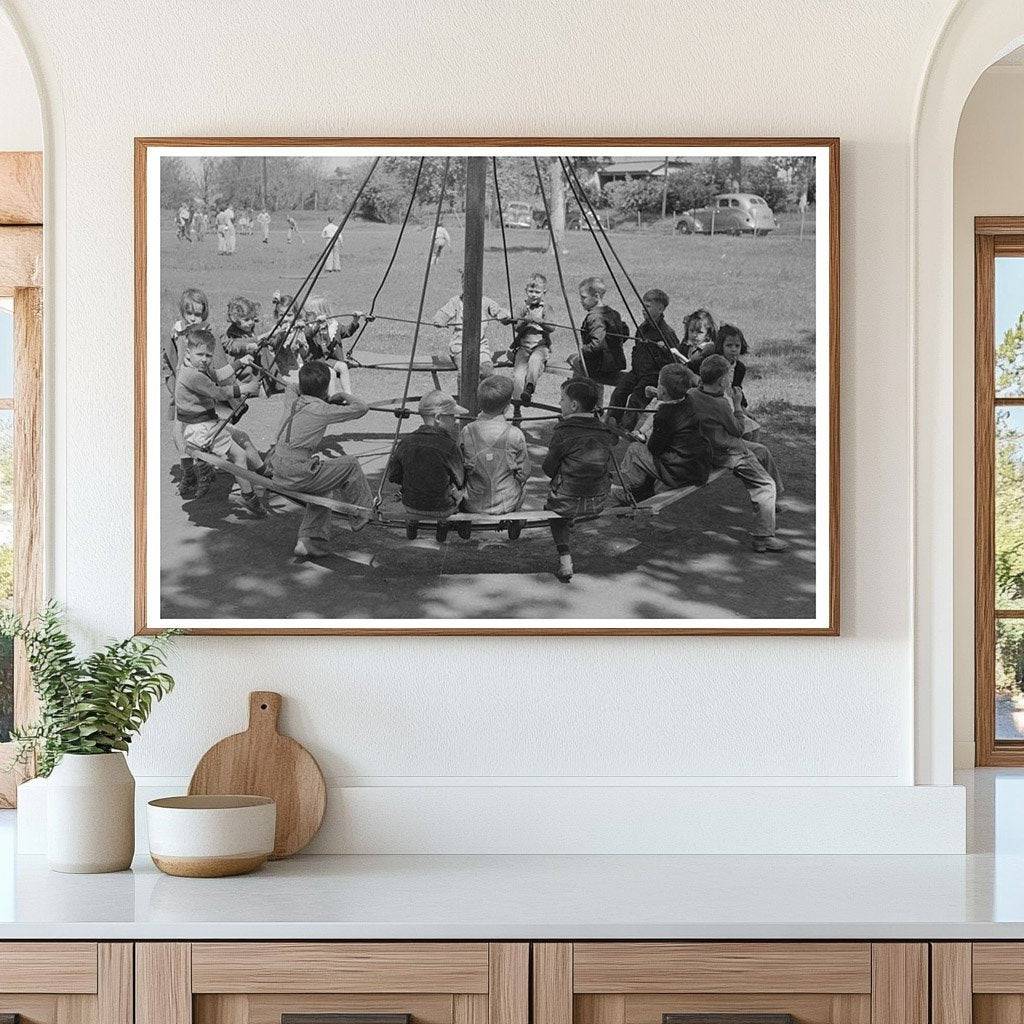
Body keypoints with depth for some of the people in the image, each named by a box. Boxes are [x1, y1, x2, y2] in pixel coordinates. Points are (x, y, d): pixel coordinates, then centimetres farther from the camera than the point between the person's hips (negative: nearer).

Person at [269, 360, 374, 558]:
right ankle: (363, 513, 19)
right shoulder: (322, 410, -10)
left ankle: (311, 541, 25)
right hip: (298, 477, -8)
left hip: (278, 474, 8)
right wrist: (343, 396, 15)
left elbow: (289, 387, 36)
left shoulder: (295, 403, 10)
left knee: (322, 490, 30)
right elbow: (361, 408, -4)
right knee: (351, 464, 6)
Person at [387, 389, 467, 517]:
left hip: (410, 507, 5)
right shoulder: (448, 446, -24)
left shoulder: (406, 443, -11)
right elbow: (460, 482, -10)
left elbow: (393, 477, 0)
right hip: (441, 510, -5)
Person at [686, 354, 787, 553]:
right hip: (728, 454, -10)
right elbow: (738, 430, -14)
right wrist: (736, 406, -3)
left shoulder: (692, 393, -9)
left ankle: (774, 498, 44)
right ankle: (763, 538, -8)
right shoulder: (720, 405, -29)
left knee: (762, 451, 28)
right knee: (766, 485, -6)